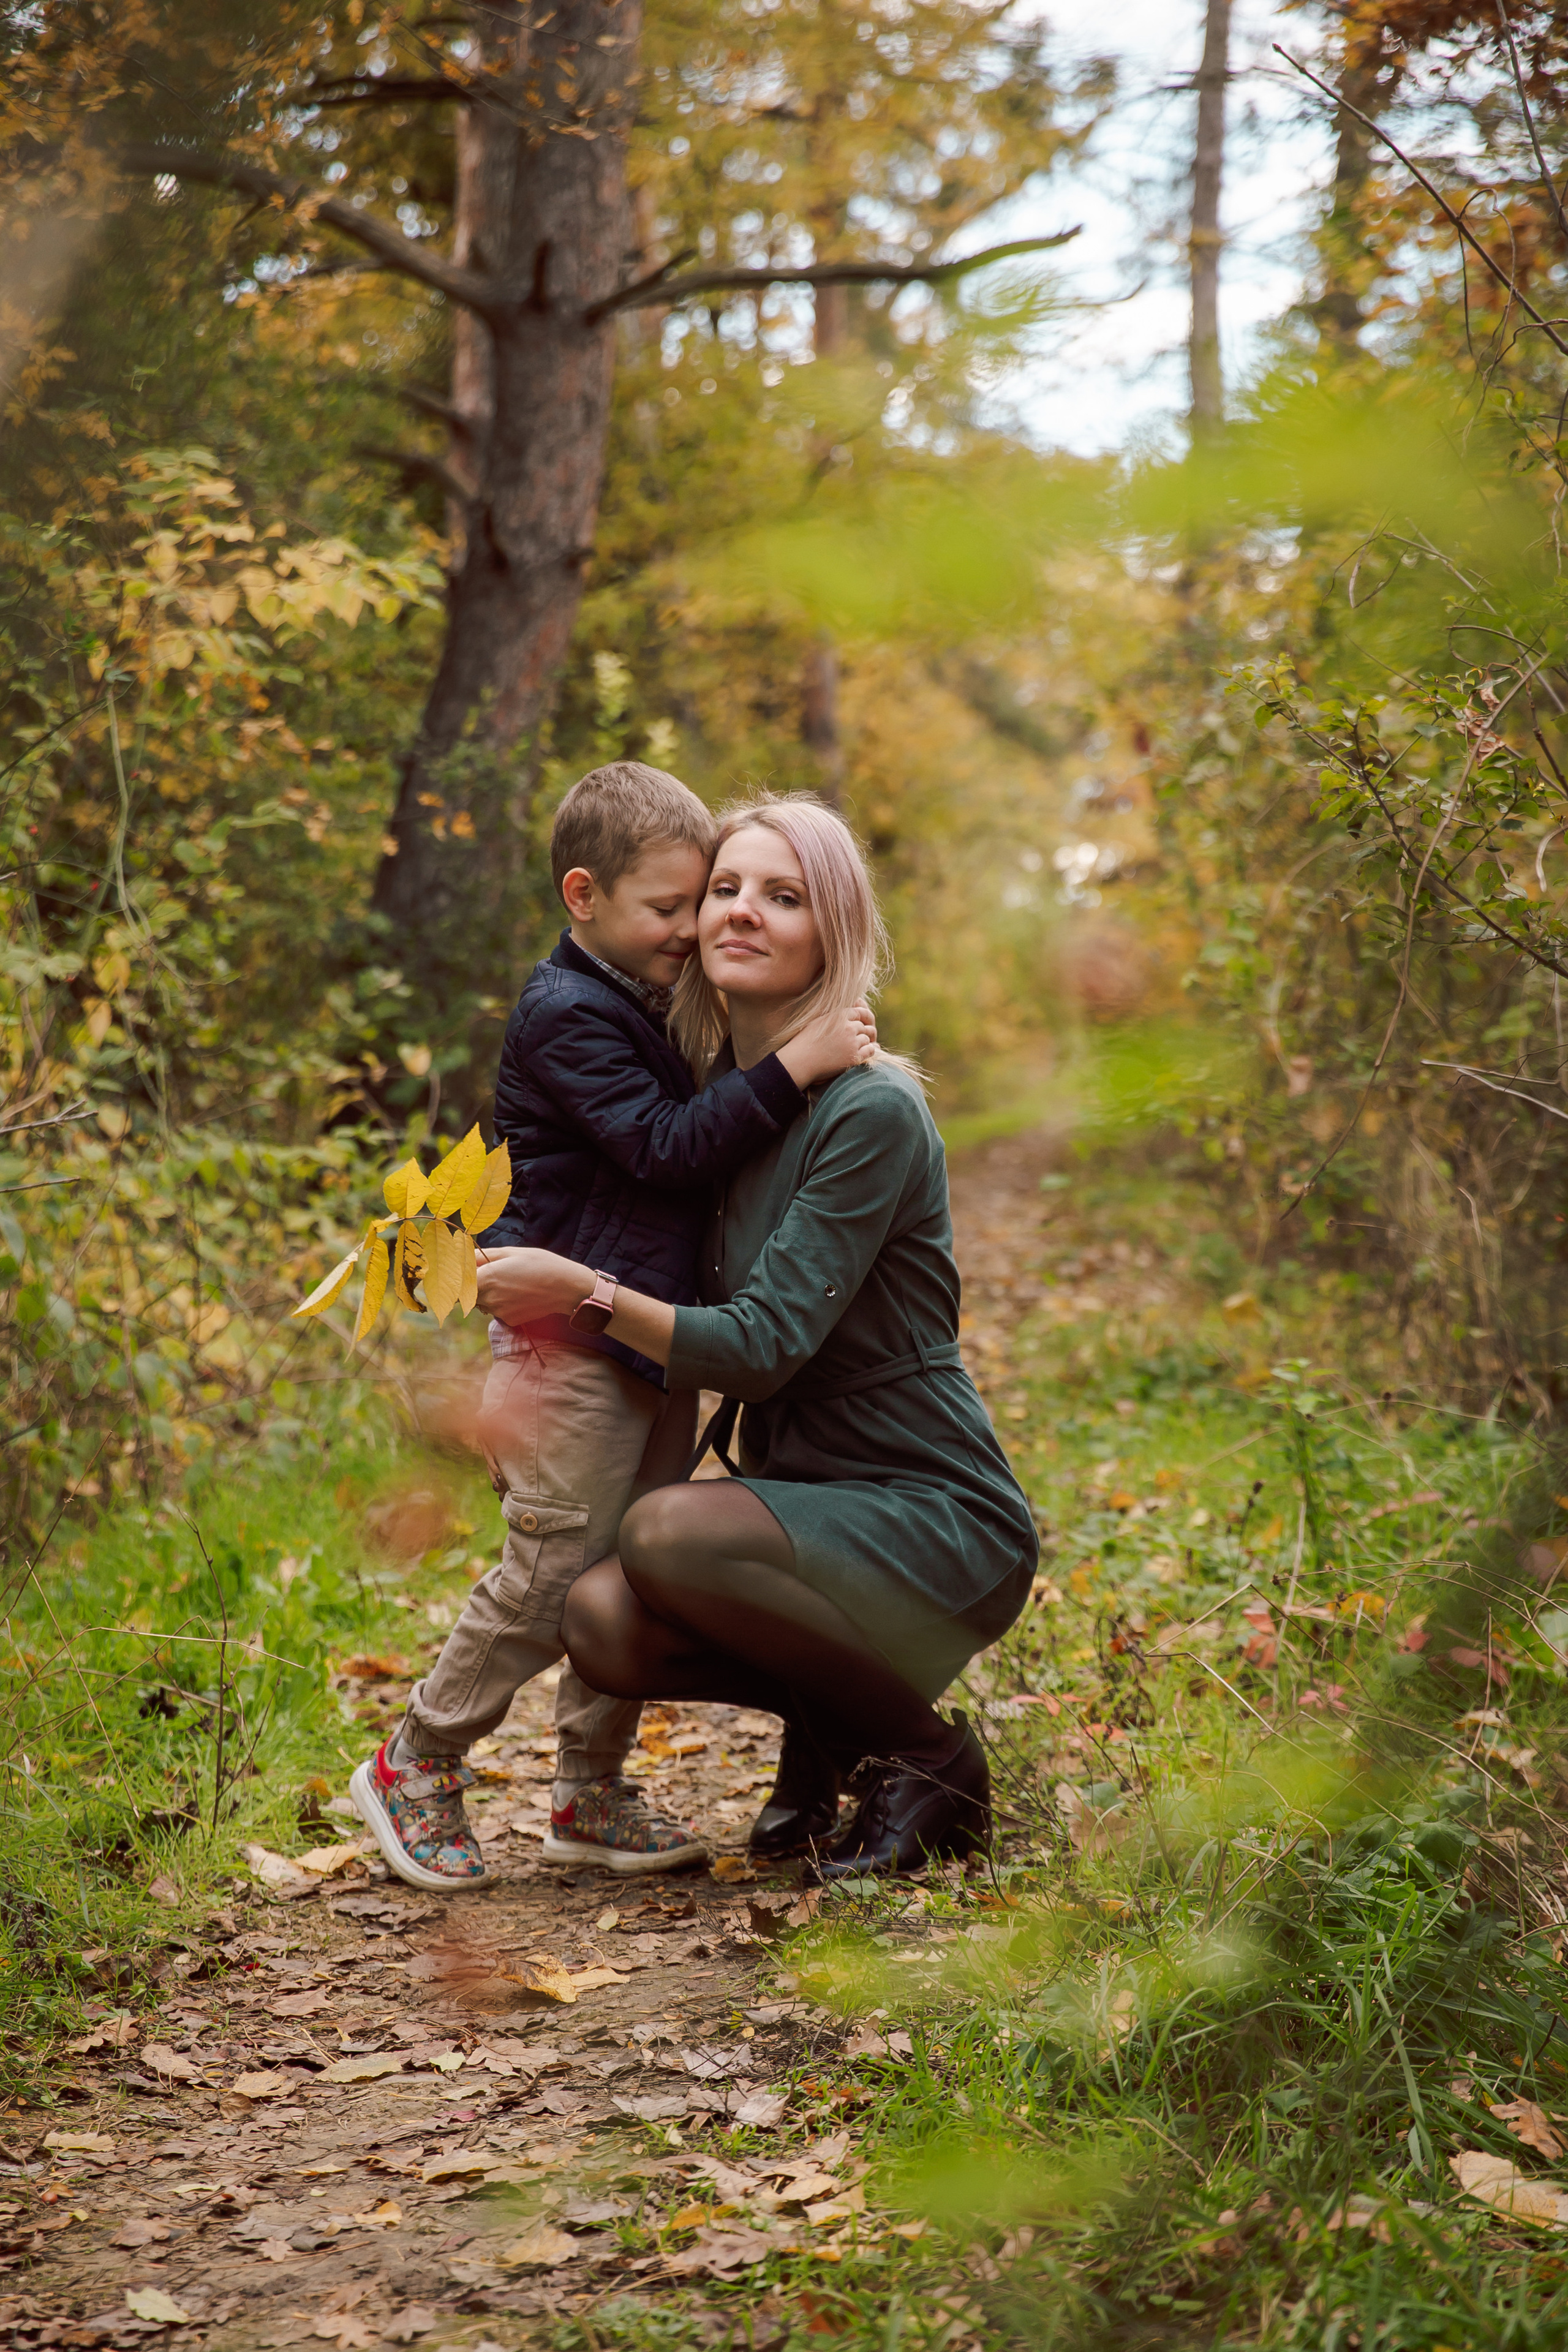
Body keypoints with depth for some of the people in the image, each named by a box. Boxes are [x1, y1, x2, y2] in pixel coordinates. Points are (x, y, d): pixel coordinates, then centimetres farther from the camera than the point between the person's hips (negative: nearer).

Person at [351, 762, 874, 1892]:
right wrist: (788, 1070, -27)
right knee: (554, 1572, -7)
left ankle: (591, 1795, 20)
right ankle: (415, 1769, 8)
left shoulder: (646, 1006, 16)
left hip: (657, 1340, 9)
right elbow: (665, 1146, -23)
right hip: (572, 1341, -9)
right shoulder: (565, 1015, -14)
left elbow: (692, 1132, 28)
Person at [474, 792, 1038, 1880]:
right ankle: (824, 1724, 9)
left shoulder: (872, 1114, -17)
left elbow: (763, 1345, -21)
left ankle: (927, 1751, -8)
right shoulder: (718, 1096, 7)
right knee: (600, 1618, -20)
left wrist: (585, 1293, -23)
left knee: (666, 1534, -30)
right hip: (803, 1498, 6)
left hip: (942, 1525, -6)